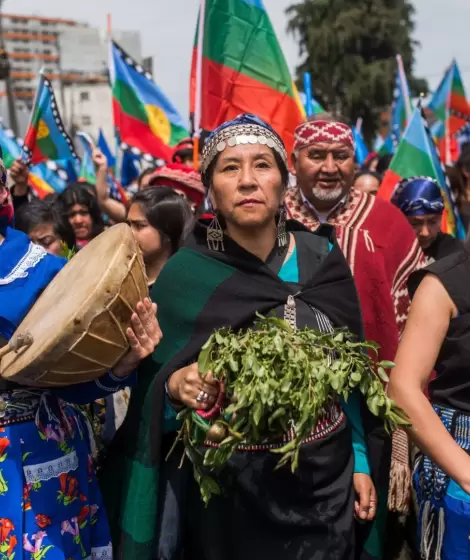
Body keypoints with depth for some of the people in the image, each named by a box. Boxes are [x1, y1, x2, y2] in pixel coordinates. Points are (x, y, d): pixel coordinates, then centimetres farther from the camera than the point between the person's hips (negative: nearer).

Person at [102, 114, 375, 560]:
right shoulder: (184, 274, -13)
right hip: (227, 486, -2)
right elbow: (154, 400, -8)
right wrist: (177, 387, -29)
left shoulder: (323, 260, -4)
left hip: (326, 477, 3)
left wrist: (359, 459, 4)